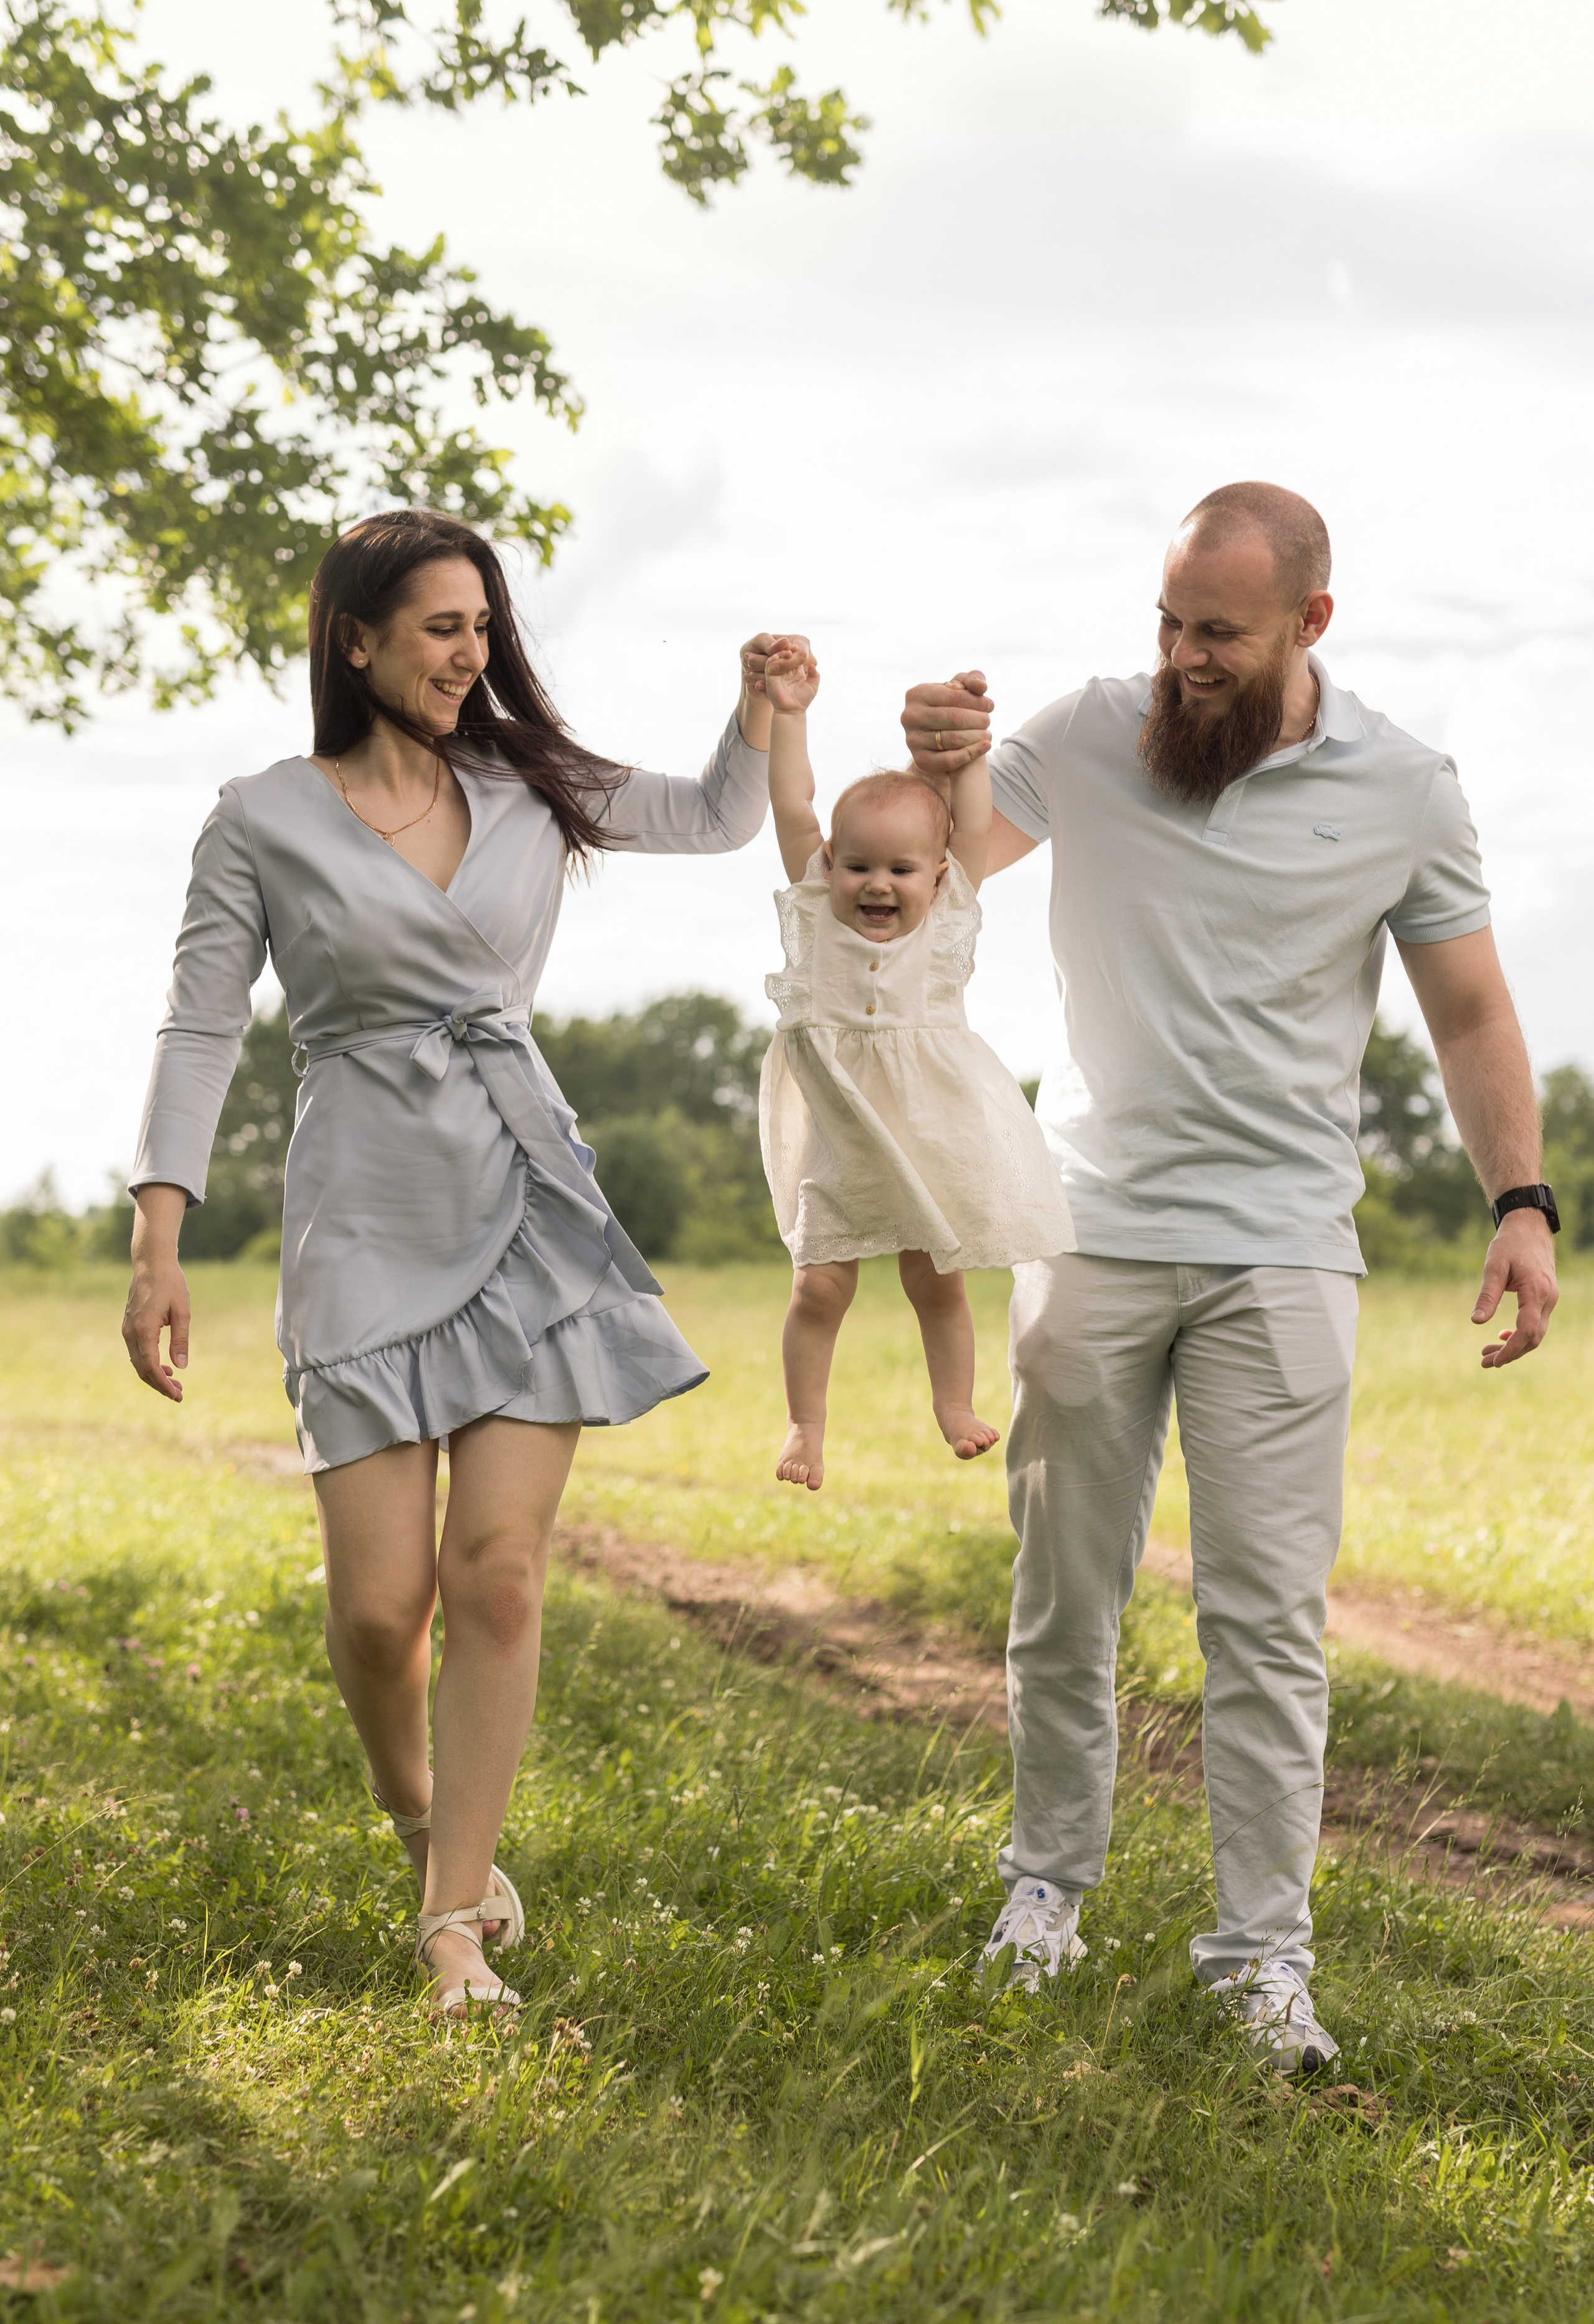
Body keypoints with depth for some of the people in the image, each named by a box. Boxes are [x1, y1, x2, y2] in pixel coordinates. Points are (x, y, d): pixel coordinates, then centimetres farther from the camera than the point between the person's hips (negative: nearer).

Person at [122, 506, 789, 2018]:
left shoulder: (530, 794, 10)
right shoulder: (264, 822, 1)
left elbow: (719, 820, 23)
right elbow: (202, 1031, 0)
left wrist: (759, 707, 2)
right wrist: (156, 1246, -7)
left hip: (525, 1199, 3)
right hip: (366, 1217, -2)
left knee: (498, 1569, -6)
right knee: (381, 1598, -6)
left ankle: (456, 1921, 2)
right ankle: (416, 1816, 27)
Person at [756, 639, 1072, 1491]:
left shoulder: (947, 918, -3)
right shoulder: (815, 910, -5)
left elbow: (973, 825, -5)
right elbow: (792, 809, -10)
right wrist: (787, 714, -14)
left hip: (933, 1142, 1)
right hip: (839, 1146, 0)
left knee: (936, 1282, 9)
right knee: (820, 1287, -4)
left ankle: (955, 1404, 25)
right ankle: (805, 1423, 9)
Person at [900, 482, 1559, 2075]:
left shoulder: (1402, 791, -1)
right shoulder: (1089, 738, 0)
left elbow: (1469, 1012, 7)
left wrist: (1521, 1200, -5)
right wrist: (932, 767, -13)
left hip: (1282, 1250, -1)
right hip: (1094, 1231, 2)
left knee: (1268, 1612, -5)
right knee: (1065, 1593, 9)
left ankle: (1264, 1955, 1)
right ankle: (1049, 1877, 26)